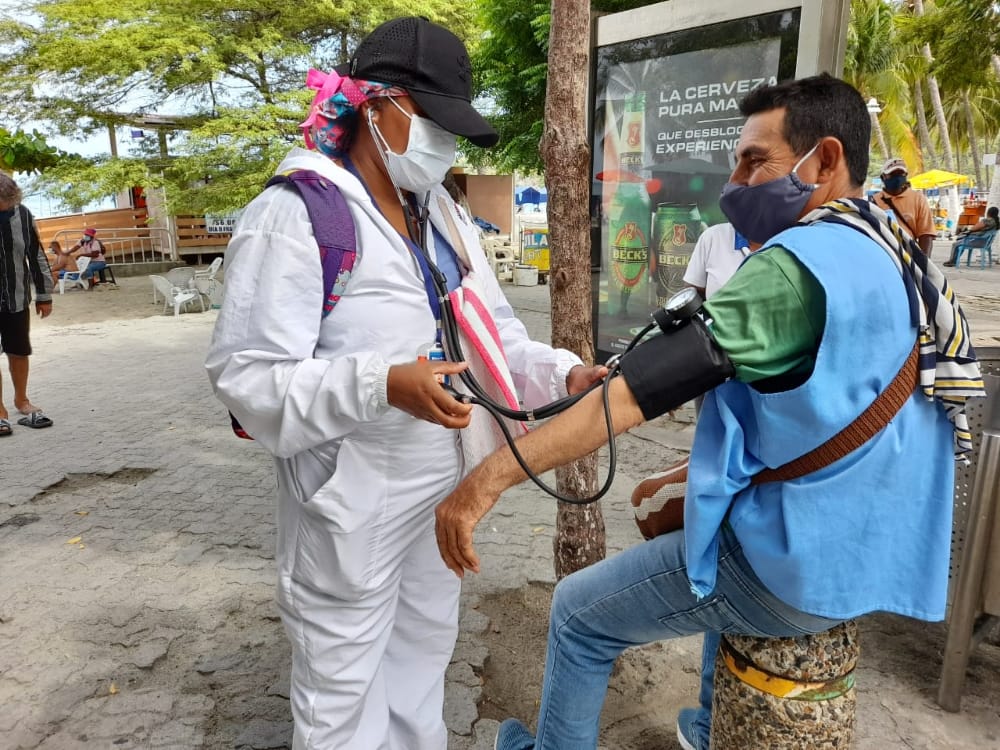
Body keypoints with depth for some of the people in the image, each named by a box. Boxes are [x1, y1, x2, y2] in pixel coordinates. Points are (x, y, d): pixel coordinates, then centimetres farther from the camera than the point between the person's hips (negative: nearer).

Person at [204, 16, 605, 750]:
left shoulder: (446, 217, 7)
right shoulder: (295, 214, -17)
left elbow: (493, 332, 7)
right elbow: (249, 375, -21)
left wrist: (565, 372, -12)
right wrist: (383, 385, -35)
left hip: (444, 485, 8)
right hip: (353, 499, -7)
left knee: (425, 648, 26)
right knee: (343, 685, 12)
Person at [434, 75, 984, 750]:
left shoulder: (802, 260, -22)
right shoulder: (897, 259, 8)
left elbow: (642, 388, -29)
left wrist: (492, 476, -27)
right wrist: (703, 471, 16)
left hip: (800, 564, -9)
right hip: (877, 554, 9)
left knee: (579, 614, 7)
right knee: (720, 567, 37)